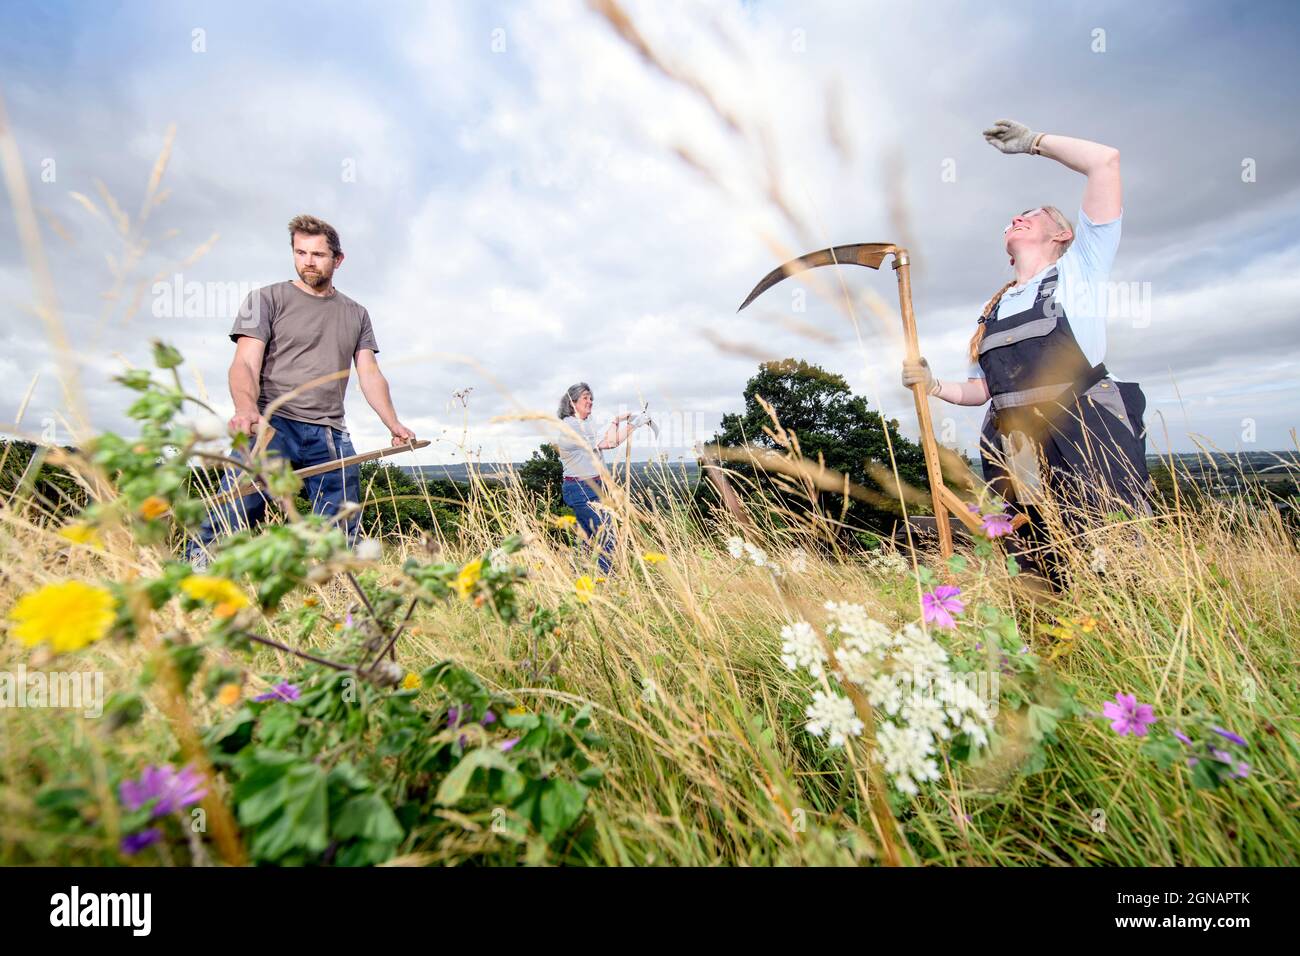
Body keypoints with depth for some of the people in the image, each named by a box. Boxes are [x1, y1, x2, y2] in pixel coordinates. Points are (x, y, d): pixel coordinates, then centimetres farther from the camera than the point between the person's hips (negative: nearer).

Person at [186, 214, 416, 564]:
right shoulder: (266, 299, 10)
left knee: (341, 537, -3)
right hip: (271, 422, -3)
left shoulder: (356, 314, 20)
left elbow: (370, 374, 13)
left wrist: (393, 424, -3)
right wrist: (246, 407, -24)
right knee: (228, 519, -18)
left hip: (330, 435, 3)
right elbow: (245, 364, -1)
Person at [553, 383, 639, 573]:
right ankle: (605, 576, -4)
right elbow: (604, 442, -19)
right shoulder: (569, 426, -13)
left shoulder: (587, 423, 16)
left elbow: (613, 441, 13)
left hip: (592, 487, 10)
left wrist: (633, 423, 6)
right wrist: (616, 420, -6)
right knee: (605, 535, -10)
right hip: (581, 489, -10)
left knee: (585, 536, 14)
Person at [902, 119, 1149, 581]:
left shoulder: (1078, 270, 9)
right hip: (1016, 454, 4)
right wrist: (932, 385, 0)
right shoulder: (992, 310, 21)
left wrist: (1033, 141, 11)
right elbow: (979, 390, 19)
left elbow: (1105, 160, 0)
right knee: (1064, 581, 9)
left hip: (1089, 444, -4)